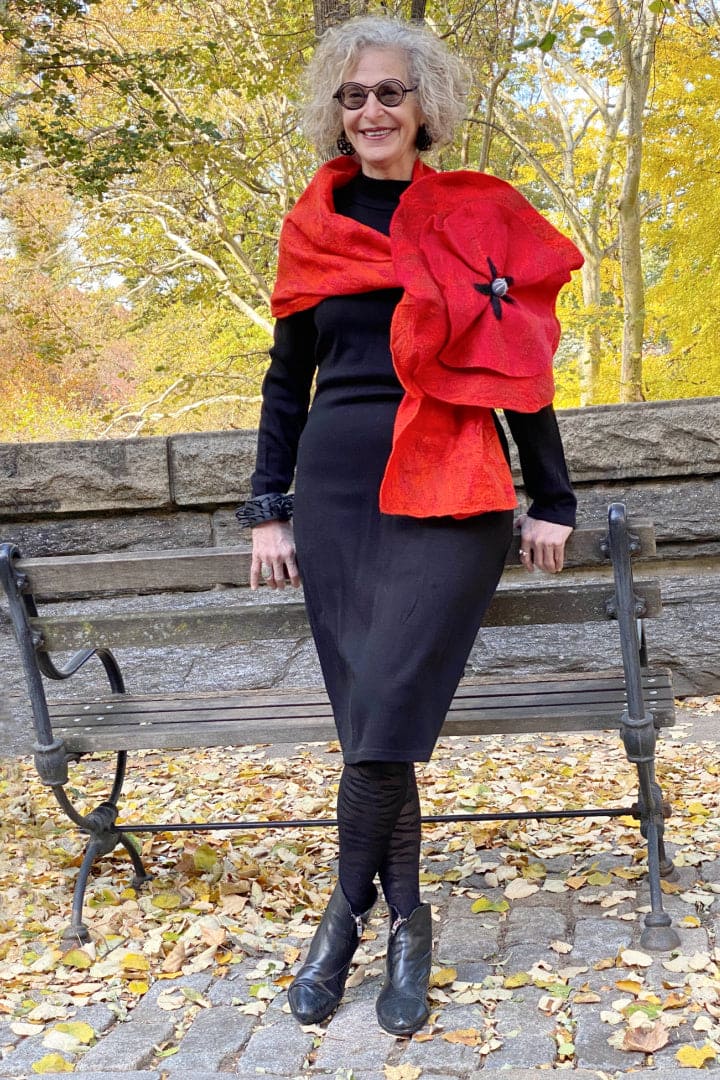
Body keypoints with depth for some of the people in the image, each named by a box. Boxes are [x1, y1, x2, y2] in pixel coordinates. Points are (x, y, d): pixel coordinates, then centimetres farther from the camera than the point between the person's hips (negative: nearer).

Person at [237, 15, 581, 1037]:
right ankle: (406, 924, 18)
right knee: (375, 724, 1)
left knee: (385, 716, -11)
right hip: (337, 493, 2)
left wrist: (552, 500, 6)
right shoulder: (314, 228, 11)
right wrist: (269, 510, 9)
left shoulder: (480, 216, 6)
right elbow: (286, 378, 14)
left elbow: (522, 362, 7)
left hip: (451, 497, -2)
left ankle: (348, 909, 10)